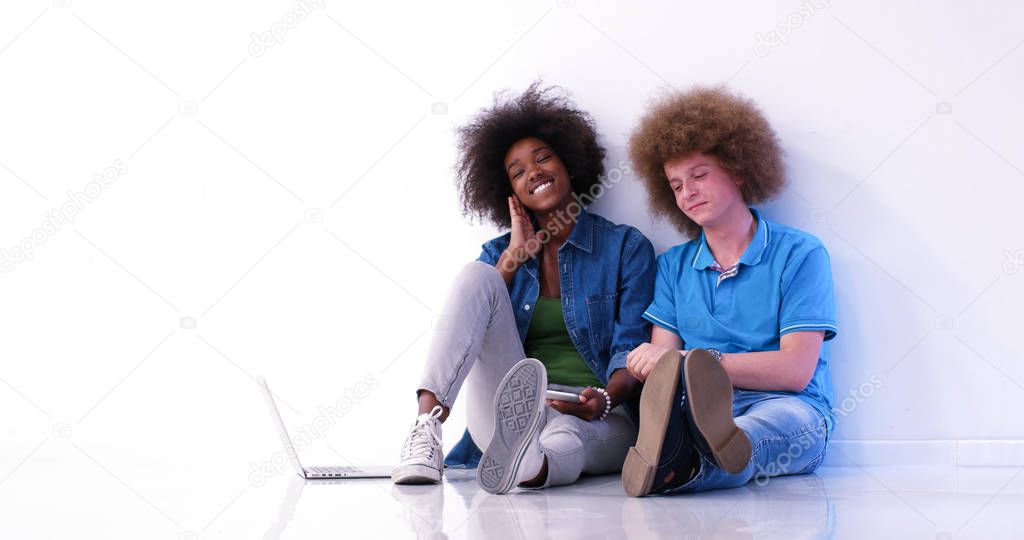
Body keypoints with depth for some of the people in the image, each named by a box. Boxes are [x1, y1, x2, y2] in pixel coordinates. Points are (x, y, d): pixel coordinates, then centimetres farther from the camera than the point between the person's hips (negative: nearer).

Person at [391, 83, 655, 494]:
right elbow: (467, 325, 4)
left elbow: (632, 348, 0)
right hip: (508, 411, 2)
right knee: (476, 274, -20)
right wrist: (516, 254, 2)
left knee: (563, 438, -41)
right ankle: (427, 429, -39)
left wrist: (605, 399, -21)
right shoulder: (500, 252, 20)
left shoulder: (626, 247, 11)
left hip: (601, 421, -2)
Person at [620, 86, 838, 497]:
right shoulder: (673, 266, 20)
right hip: (698, 407, 3)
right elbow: (663, 358, 8)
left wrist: (693, 362, -16)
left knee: (788, 413, -40)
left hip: (786, 408, -3)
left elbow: (796, 371, -6)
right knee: (670, 398, -34)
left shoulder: (799, 254, 5)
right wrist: (649, 365, -19)